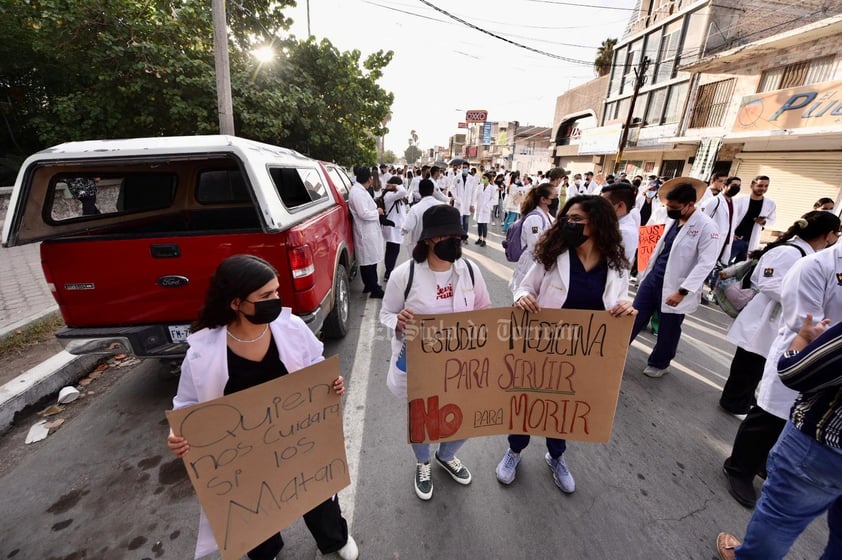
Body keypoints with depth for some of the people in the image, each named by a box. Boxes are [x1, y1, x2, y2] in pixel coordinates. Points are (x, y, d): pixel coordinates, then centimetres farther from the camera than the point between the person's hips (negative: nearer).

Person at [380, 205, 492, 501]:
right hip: (417, 364, -3)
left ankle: (446, 456, 56)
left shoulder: (469, 270, -8)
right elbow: (385, 314, -7)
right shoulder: (404, 274, -19)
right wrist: (398, 322, -29)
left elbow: (485, 310, 6)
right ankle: (423, 464, 57)